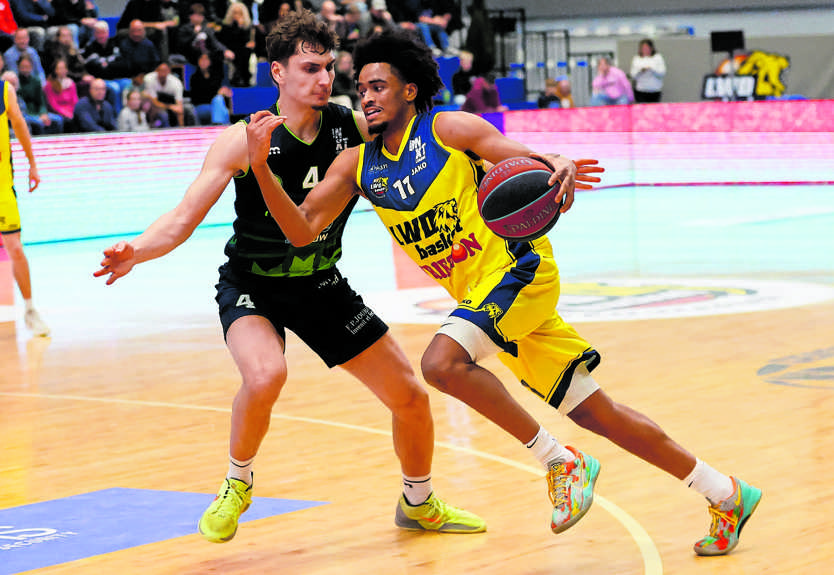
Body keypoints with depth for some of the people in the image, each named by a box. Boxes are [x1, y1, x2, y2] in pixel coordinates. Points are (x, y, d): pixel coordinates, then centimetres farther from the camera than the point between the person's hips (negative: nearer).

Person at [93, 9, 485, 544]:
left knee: (411, 398, 4)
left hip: (321, 285, 4)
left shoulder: (356, 128, -12)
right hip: (251, 286, -4)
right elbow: (183, 220, -20)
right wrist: (135, 251, -40)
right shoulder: (244, 139, -20)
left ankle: (419, 505, 33)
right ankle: (237, 484, -5)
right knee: (266, 374, -35)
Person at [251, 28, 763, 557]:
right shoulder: (357, 165, 9)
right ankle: (726, 495, 16)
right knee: (595, 412, 6)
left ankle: (561, 462, -15)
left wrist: (559, 168, -33)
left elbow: (529, 161, -10)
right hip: (479, 294, 6)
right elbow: (302, 230, 2)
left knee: (443, 361, -28)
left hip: (519, 268, -6)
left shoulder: (449, 130, -6)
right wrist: (262, 166, -11)